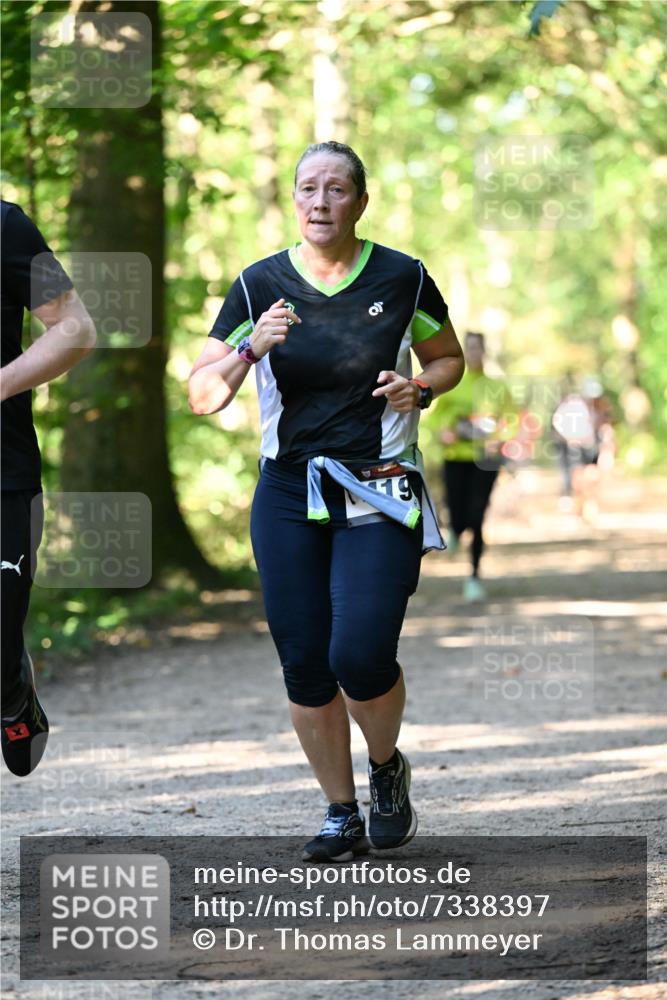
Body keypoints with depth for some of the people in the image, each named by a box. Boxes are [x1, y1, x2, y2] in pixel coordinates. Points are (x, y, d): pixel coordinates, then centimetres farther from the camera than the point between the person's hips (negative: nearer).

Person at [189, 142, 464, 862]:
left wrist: (419, 388, -6)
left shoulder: (402, 278, -1)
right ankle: (342, 816, 17)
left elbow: (449, 358, 15)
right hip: (288, 496, 2)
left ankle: (387, 767, 16)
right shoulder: (260, 284, 0)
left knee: (360, 657, -15)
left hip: (379, 495, -2)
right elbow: (202, 396, -3)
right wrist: (250, 350, -20)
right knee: (304, 665, -1)